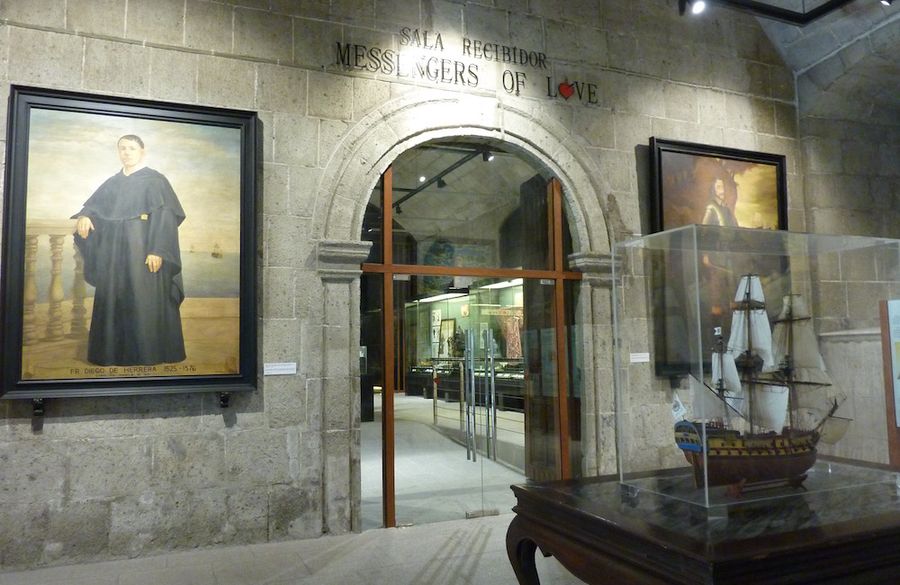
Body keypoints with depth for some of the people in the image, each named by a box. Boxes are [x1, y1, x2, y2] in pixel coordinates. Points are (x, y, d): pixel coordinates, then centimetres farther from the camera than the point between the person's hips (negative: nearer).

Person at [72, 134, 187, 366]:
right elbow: (93, 205, 14)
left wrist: (157, 251, -20)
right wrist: (84, 216, -12)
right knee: (113, 299, 5)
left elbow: (165, 217, -10)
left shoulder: (155, 180, -1)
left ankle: (149, 354, 0)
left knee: (145, 301, -6)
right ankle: (114, 352, 13)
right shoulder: (112, 183, 18)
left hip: (142, 249, -6)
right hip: (114, 251, 6)